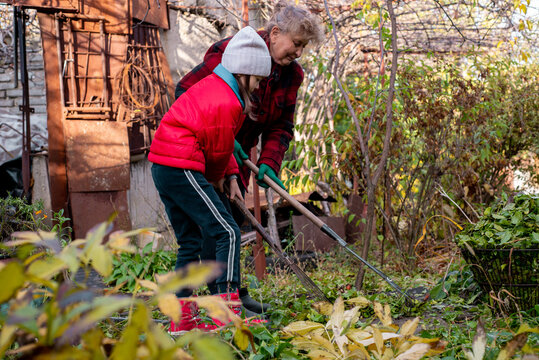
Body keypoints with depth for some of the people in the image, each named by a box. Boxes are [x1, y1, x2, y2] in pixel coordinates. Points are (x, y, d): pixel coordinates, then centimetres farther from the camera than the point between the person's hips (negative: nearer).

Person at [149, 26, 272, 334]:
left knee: (191, 242, 15)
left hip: (163, 168, 11)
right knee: (227, 233, -11)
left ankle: (182, 319, 18)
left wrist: (231, 177, 12)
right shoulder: (227, 103, -15)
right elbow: (218, 151, -5)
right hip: (182, 168, -11)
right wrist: (217, 180, 15)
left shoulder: (213, 86, 18)